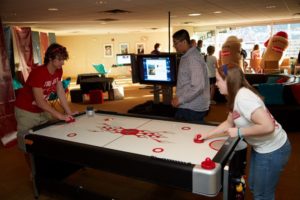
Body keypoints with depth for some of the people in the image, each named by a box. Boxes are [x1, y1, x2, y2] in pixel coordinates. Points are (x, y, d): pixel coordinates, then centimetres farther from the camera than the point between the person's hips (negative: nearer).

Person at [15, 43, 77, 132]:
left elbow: (61, 92, -3)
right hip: (26, 111, -6)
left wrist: (69, 113, -8)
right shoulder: (38, 73, -27)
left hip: (43, 110, 6)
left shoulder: (58, 71, -6)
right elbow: (40, 101, -28)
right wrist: (60, 116, -30)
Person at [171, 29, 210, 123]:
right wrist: (179, 98, 17)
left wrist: (180, 99, -21)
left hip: (193, 108, -9)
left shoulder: (193, 58, -19)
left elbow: (198, 86, -27)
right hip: (187, 107, 9)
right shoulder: (186, 57, 13)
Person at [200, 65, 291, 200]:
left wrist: (239, 132, -25)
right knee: (253, 187, 23)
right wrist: (206, 135, 8)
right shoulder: (236, 95, 1)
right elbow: (229, 123, 12)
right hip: (260, 147, 9)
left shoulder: (243, 97, -29)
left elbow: (268, 126, -36)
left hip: (273, 150, -9)